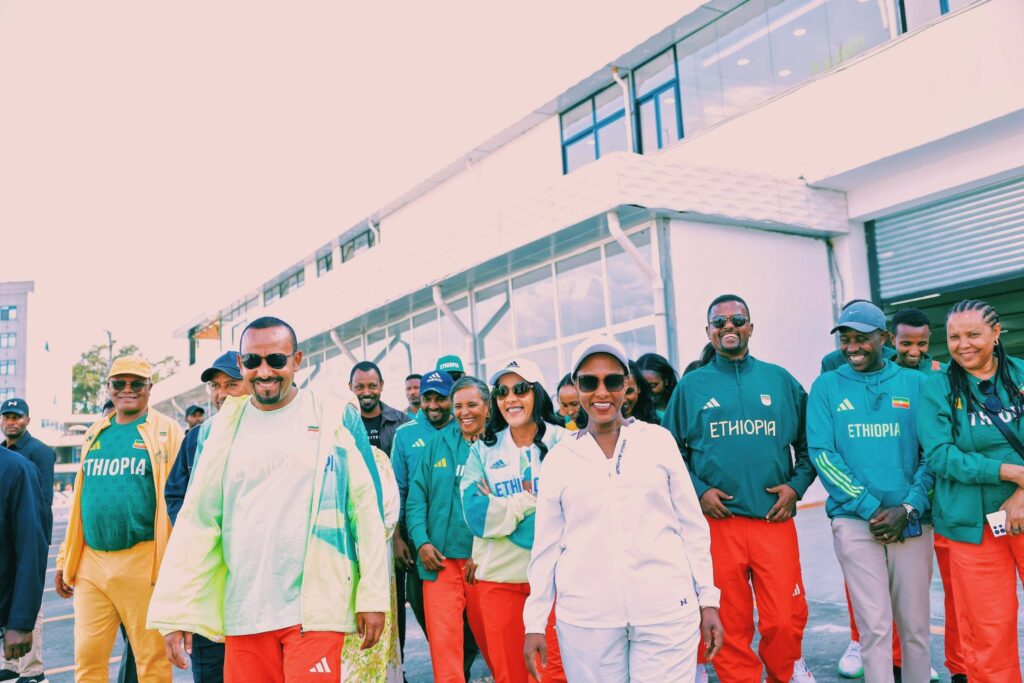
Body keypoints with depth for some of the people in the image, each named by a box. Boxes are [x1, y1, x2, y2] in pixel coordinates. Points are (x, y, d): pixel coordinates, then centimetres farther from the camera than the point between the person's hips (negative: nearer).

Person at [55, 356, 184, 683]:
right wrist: (66, 559, 18)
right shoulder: (95, 434, 15)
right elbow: (81, 499, 20)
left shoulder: (166, 431, -2)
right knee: (87, 656, 10)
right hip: (90, 563, 5)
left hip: (142, 563, -5)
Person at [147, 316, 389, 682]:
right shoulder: (219, 430, 6)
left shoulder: (338, 419, -2)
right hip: (244, 610, 3)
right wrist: (176, 610, 1)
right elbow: (196, 521, 6)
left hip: (317, 607, -3)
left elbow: (367, 510, -2)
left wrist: (373, 595, -5)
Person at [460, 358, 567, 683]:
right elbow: (476, 515, -7)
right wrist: (532, 499, -10)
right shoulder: (482, 450, 6)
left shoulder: (563, 443, -3)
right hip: (498, 575, 3)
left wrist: (501, 511, -11)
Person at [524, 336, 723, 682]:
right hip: (585, 617, 1)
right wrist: (535, 622, 6)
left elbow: (693, 526, 6)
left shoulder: (658, 440, 3)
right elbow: (546, 545, 7)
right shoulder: (558, 458, 4)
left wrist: (708, 600, 4)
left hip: (666, 610, 0)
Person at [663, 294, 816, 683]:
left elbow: (808, 443, 13)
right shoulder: (691, 387, 7)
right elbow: (671, 451, 8)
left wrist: (796, 486, -1)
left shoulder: (780, 381, 10)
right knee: (730, 624, 5)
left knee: (785, 620, 1)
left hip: (774, 519, 1)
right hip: (718, 520, 0)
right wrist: (698, 491, -4)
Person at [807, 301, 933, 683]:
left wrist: (908, 508, -9)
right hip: (854, 522, -1)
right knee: (875, 625, -2)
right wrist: (870, 508, -11)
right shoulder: (826, 387, 4)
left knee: (915, 624, 8)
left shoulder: (915, 384, 6)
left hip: (913, 522, 2)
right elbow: (821, 453, -4)